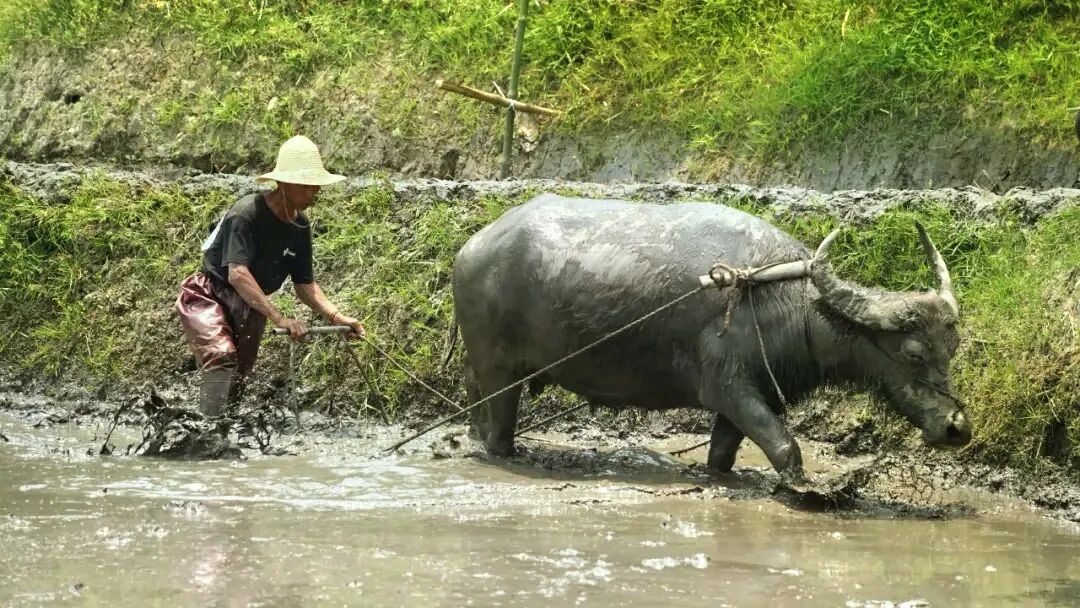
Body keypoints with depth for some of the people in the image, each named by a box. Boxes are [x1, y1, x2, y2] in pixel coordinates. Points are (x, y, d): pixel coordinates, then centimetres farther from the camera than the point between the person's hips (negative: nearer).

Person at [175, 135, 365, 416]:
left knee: (237, 381, 5)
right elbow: (237, 274, -33)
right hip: (209, 296, -8)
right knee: (222, 356, -32)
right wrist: (280, 318, -41)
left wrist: (337, 317, -11)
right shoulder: (246, 213, -22)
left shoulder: (300, 226, 2)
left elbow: (305, 285, 8)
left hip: (249, 309, 8)